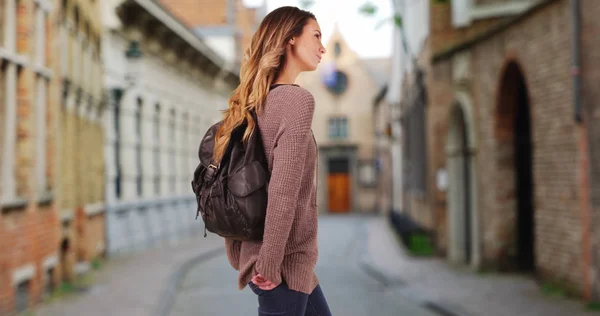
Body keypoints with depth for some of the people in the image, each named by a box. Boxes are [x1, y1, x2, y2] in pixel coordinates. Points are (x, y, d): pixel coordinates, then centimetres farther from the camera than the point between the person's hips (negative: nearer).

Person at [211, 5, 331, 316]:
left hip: (289, 258, 9)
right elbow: (284, 188, -24)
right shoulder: (298, 98, -16)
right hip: (285, 261, -9)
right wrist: (269, 264, -21)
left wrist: (239, 256, 15)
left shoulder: (257, 102, 10)